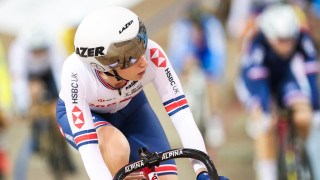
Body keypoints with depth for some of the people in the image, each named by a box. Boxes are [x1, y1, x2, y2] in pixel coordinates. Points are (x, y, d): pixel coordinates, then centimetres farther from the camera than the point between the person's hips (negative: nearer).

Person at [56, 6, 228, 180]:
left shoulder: (152, 54, -35)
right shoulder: (76, 72, -40)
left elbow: (181, 114, -34)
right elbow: (87, 147, -42)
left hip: (130, 107, 3)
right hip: (81, 114, -3)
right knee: (117, 146, -37)